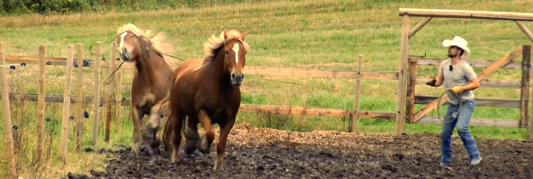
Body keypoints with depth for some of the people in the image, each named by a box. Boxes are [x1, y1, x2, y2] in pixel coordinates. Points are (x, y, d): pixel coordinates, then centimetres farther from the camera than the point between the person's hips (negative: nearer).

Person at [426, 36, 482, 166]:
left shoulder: (464, 67, -16)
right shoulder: (444, 65, 2)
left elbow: (476, 83, -15)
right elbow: (439, 80, 9)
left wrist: (460, 88, -25)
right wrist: (434, 82, -14)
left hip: (466, 103, -6)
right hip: (452, 103, 6)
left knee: (461, 127, -27)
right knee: (445, 134, 5)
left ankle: (475, 156, -17)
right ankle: (445, 162, 21)